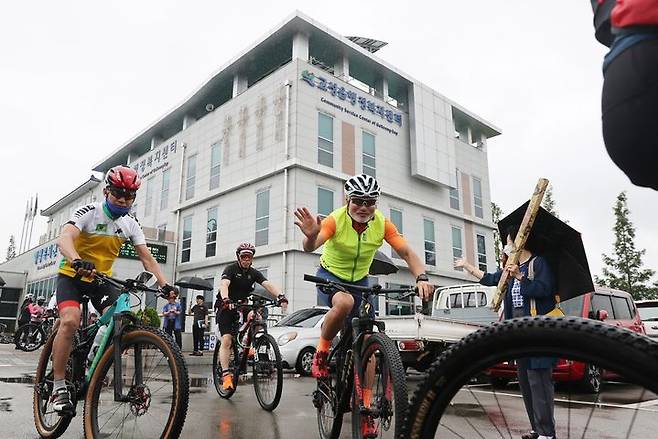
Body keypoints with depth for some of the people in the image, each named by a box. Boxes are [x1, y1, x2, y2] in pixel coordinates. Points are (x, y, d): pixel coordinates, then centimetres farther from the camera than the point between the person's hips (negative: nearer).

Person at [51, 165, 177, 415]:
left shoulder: (130, 223, -5)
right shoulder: (89, 212, -18)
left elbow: (147, 258, -8)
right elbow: (64, 239, -35)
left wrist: (164, 285, -23)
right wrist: (78, 261, -57)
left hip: (102, 279, 4)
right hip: (72, 275, -4)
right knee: (70, 321, -26)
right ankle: (59, 387, -14)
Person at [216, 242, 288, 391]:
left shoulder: (254, 273, -2)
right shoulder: (231, 269, -13)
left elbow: (268, 284, -18)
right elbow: (224, 284, -32)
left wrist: (280, 296, -38)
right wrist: (226, 300, -53)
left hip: (242, 306, 4)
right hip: (226, 307, -4)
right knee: (226, 340, -16)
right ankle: (226, 374, -14)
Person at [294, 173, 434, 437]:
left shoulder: (382, 224, -15)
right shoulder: (336, 219, -25)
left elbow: (407, 252, -17)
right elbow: (310, 247, -39)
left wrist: (421, 278, -36)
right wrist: (311, 237, -64)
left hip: (360, 281, 3)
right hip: (330, 275, -3)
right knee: (344, 302, -39)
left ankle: (365, 409, 10)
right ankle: (321, 353, -12)